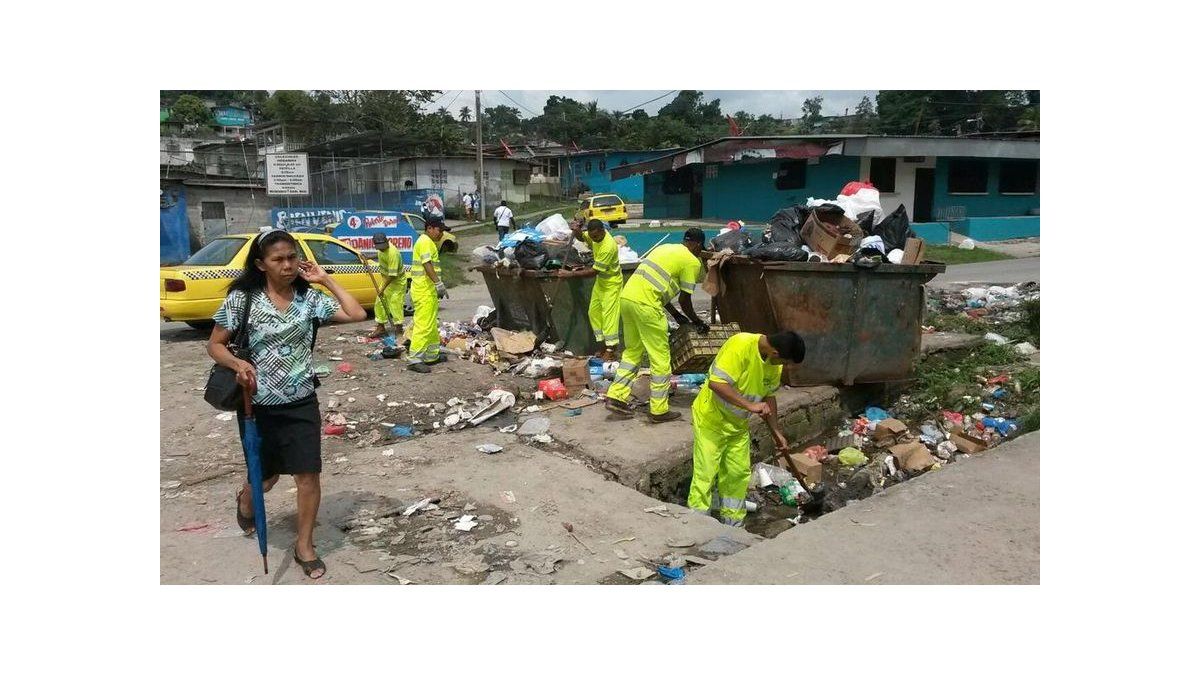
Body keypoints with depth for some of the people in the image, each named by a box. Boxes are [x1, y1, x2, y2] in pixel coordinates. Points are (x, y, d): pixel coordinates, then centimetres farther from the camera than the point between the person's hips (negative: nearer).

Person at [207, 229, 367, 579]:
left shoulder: (309, 298, -3)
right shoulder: (242, 299, -8)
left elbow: (357, 315, -11)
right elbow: (215, 345, -2)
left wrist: (326, 280, -9)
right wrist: (238, 363, -22)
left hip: (301, 403, 1)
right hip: (258, 405, -1)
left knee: (308, 474, 0)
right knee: (265, 476, 15)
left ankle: (304, 546, 20)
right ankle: (246, 502, 53)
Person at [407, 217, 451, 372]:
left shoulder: (429, 242, 22)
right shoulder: (426, 242, -11)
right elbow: (427, 264, -23)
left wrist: (437, 285, 28)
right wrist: (438, 283, -27)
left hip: (428, 290, 11)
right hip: (424, 291, -11)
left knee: (432, 325, 17)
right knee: (423, 324, -12)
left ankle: (432, 355, 25)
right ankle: (414, 359, -13)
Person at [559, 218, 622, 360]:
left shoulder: (608, 246, -34)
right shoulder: (596, 234, -11)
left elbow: (593, 271, -30)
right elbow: (581, 237, 8)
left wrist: (570, 274, -29)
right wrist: (576, 230, -17)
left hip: (612, 283, -9)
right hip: (600, 281, 9)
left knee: (609, 315, -6)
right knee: (593, 312, 11)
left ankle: (611, 350, 2)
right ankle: (604, 344, 20)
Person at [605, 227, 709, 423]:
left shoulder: (665, 248, 26)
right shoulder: (692, 262, 3)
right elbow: (685, 300, 3)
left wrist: (676, 315, 32)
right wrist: (697, 322, 21)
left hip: (626, 297, 8)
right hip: (645, 304, -8)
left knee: (632, 351, 20)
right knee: (661, 357, 3)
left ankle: (616, 397, 17)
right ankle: (659, 410, 9)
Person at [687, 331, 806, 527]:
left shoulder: (775, 364, -4)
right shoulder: (740, 345, -29)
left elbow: (768, 396, 10)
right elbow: (716, 383, -36)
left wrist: (776, 432, 9)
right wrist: (750, 405, -39)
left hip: (739, 424, 8)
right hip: (711, 419, -7)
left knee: (739, 474, 12)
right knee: (705, 474, -5)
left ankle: (733, 526, 25)